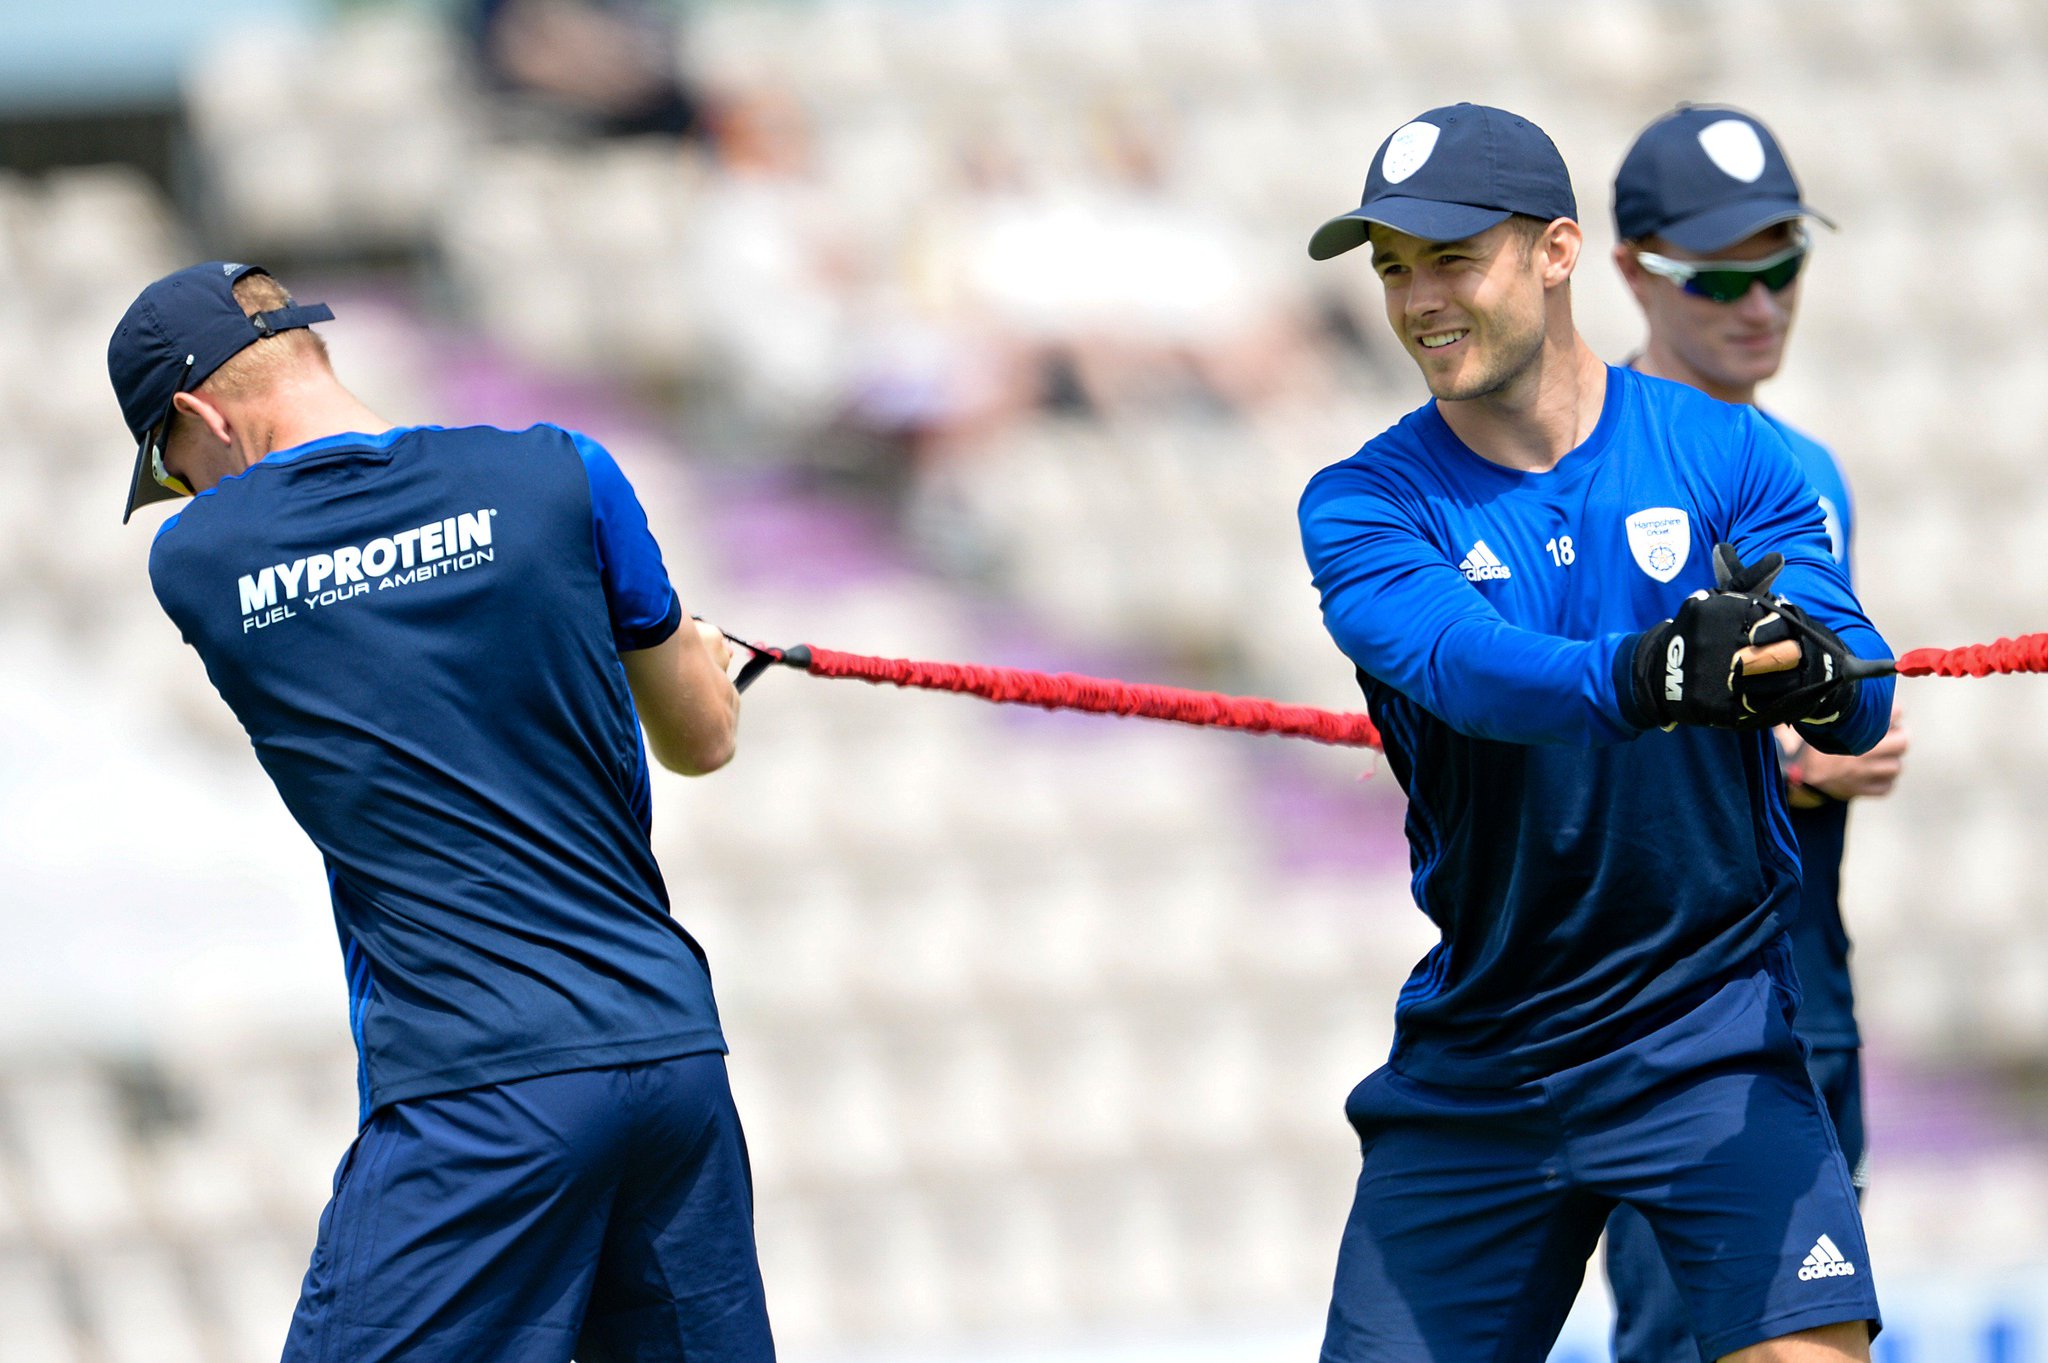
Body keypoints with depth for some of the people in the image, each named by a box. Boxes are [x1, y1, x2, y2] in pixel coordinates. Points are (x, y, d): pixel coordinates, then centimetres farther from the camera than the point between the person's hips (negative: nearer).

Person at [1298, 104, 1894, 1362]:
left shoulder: (1727, 455, -2)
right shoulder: (1366, 505, -3)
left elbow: (1864, 703, -13)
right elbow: (1464, 666, -24)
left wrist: (1813, 670, -38)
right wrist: (1640, 676, -45)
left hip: (1712, 1031, -2)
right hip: (1472, 1060, 2)